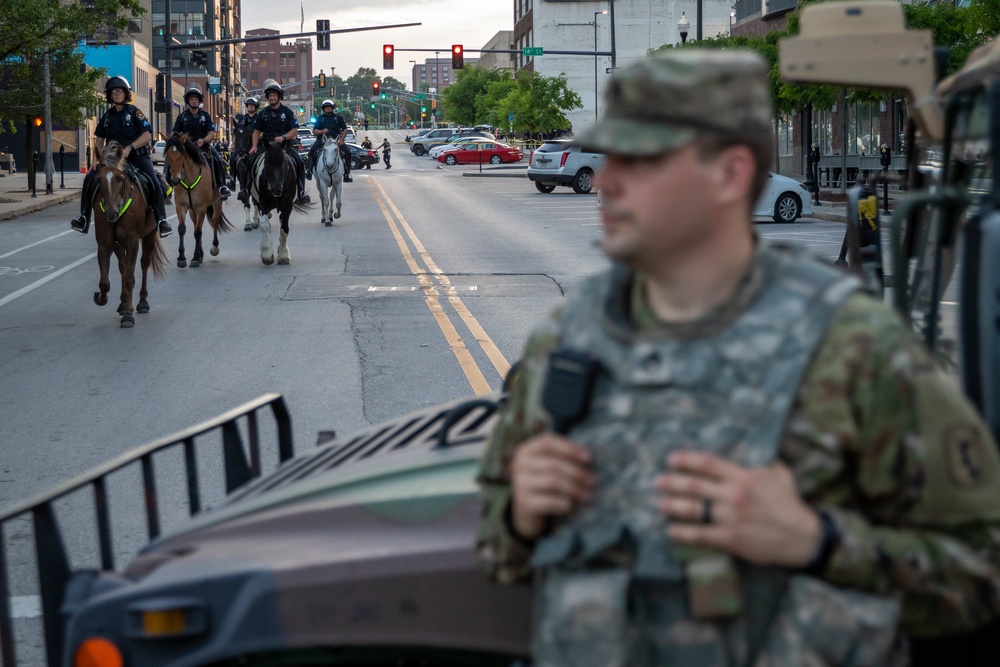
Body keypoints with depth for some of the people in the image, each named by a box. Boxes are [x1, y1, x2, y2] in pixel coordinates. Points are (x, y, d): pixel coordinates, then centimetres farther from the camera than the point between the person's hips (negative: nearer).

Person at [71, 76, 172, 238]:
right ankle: (84, 219, -5)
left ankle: (161, 220, -18)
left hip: (137, 156, -4)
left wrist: (129, 147, -22)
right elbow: (99, 140, 16)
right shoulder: (107, 116, 11)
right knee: (90, 178, -12)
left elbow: (147, 135, -10)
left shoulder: (134, 112, -2)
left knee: (154, 182, -27)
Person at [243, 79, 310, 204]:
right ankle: (246, 189, -13)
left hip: (285, 145, -2)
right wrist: (254, 146, -3)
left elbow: (294, 131, -2)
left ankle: (301, 192, -18)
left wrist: (283, 137, -21)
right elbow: (257, 132, 12)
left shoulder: (287, 112, 4)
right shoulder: (263, 114, 10)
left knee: (300, 162, -23)